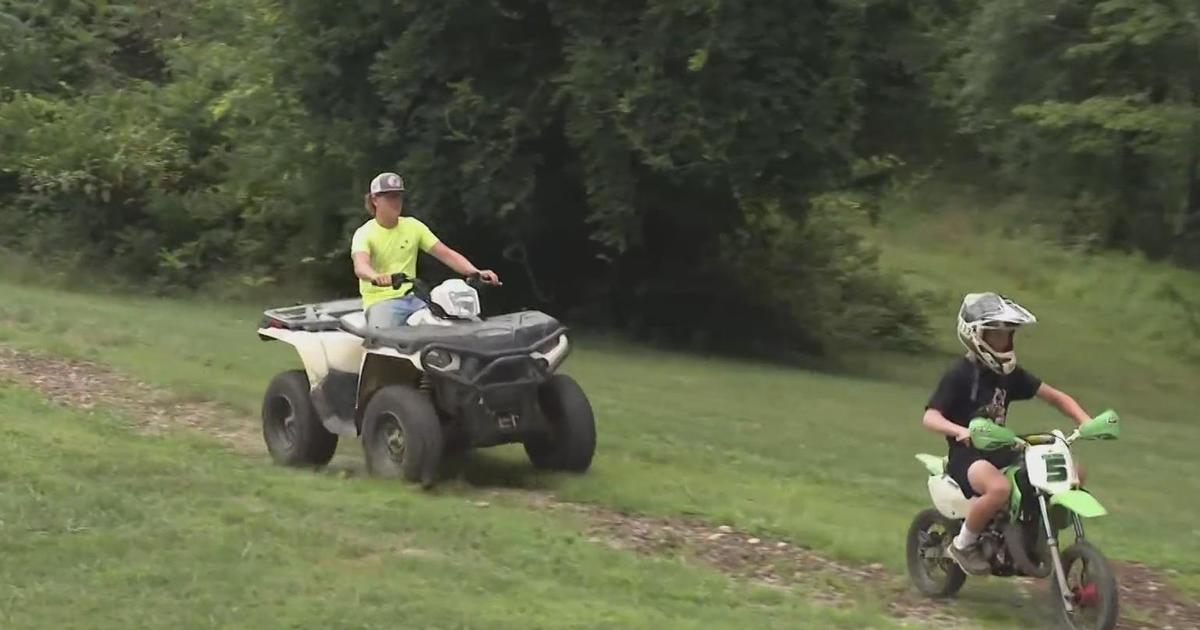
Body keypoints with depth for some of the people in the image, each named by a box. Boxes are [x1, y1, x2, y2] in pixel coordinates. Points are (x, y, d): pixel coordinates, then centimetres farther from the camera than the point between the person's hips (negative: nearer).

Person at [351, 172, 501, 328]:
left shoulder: (413, 226, 11)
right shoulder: (365, 233, -3)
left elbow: (446, 254, 5)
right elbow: (360, 266, -23)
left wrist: (476, 273, -12)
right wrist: (376, 277, -48)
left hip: (413, 297, 4)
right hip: (381, 300, -4)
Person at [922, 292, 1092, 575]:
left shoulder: (1010, 374, 10)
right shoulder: (960, 375, -9)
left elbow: (1055, 396, 11)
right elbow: (930, 417, -18)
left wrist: (1085, 421, -6)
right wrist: (960, 431, -39)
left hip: (1001, 452, 7)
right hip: (967, 455, -7)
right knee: (999, 489, -40)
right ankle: (963, 544, -15)